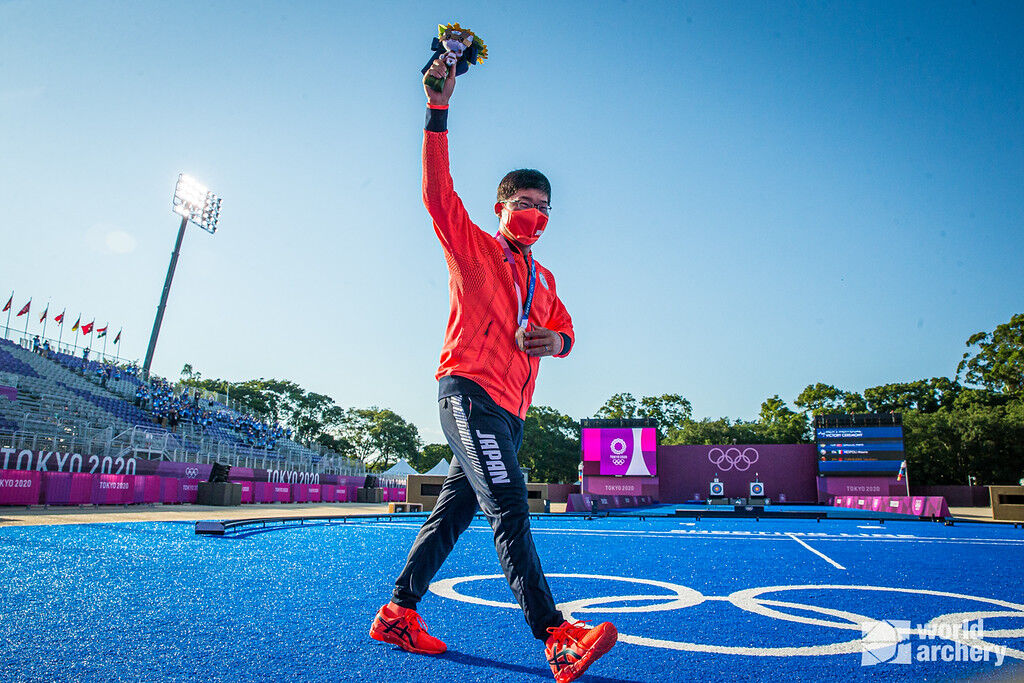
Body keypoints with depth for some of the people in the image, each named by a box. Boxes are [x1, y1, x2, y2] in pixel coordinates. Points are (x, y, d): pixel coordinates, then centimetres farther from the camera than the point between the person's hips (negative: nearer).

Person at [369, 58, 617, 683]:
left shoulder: (544, 279, 22)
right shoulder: (472, 247, 5)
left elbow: (565, 331, 22)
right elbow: (437, 189, -5)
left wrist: (555, 340, -3)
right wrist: (439, 108, -9)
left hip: (511, 410, 7)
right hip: (469, 389, -7)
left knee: (453, 512, 9)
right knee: (509, 508, -18)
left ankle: (399, 613, 20)